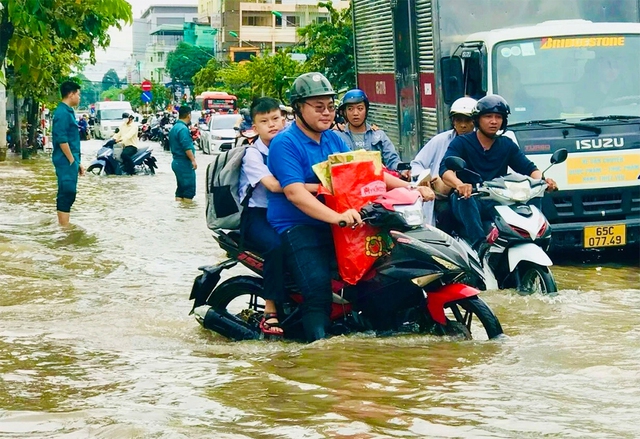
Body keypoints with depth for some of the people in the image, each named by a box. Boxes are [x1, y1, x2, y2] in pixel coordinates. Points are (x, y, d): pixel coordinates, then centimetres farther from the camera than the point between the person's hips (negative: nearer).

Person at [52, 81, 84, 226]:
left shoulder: (68, 112, 17)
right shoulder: (62, 113, -15)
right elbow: (61, 139, -20)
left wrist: (77, 162, 21)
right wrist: (72, 161, -18)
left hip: (70, 160, 10)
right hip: (66, 161, -10)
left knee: (67, 194, 12)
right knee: (67, 194, -11)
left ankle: (63, 227, 16)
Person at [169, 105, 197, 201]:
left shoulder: (174, 128, 15)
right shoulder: (183, 129, -16)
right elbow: (187, 147, -22)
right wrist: (193, 160, -20)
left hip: (176, 161, 10)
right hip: (185, 163, -10)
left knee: (181, 189, 12)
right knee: (189, 189, -7)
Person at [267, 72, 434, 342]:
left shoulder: (333, 139, 15)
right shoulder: (284, 144, -11)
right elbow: (294, 192, -23)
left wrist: (409, 187, 1)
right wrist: (337, 216, -36)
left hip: (335, 226, 8)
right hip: (298, 227, -8)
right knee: (318, 290, -26)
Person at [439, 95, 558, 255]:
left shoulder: (507, 145, 18)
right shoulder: (461, 143, 4)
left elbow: (528, 168, 9)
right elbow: (445, 169, -13)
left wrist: (542, 180, -16)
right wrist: (459, 184, -37)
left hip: (498, 204, 3)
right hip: (469, 203, -3)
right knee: (464, 197, -38)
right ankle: (479, 244, -46)